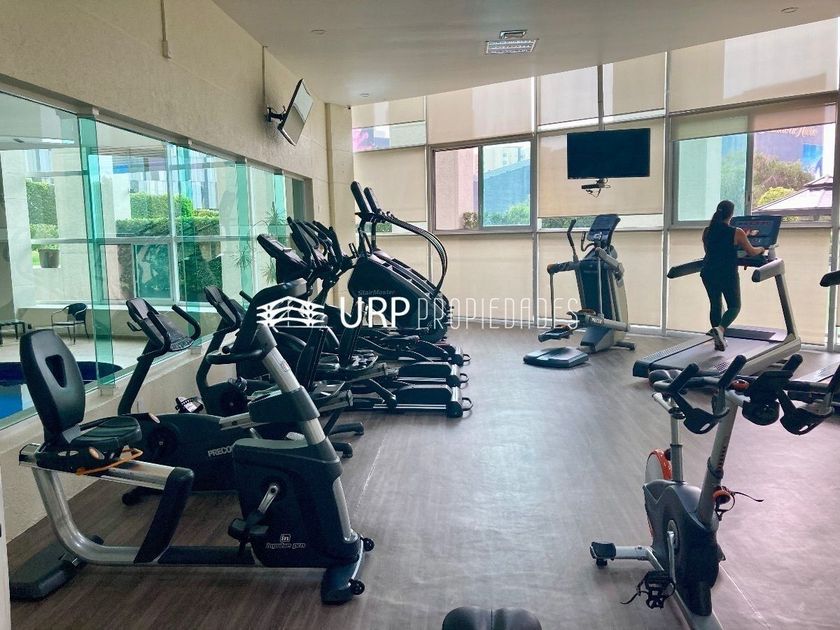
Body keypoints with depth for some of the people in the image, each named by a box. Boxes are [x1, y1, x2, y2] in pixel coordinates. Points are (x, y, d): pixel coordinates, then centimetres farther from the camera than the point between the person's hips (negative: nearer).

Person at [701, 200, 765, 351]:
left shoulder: (707, 231, 3)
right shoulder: (737, 233, -9)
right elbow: (752, 252, 3)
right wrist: (761, 249, 25)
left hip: (709, 273, 4)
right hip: (728, 275, -4)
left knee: (715, 305, 16)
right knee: (734, 306, 9)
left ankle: (719, 339, 18)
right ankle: (720, 329, -18)